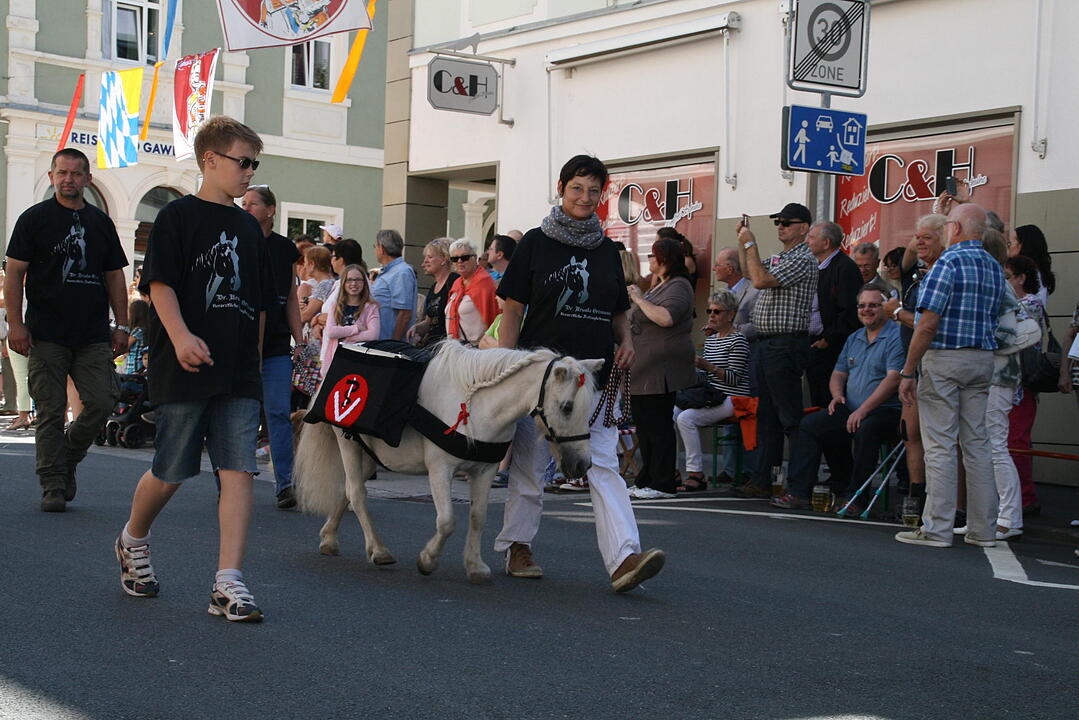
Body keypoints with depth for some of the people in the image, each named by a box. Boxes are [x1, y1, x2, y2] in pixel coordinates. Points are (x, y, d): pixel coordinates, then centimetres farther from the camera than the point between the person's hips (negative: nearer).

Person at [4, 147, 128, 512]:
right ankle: (53, 486, 6)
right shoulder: (34, 219, 4)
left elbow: (115, 277, 16)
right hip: (46, 335, -3)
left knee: (102, 402, -7)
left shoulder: (101, 223, 14)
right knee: (51, 413, -2)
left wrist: (121, 326, 9)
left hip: (94, 337, 3)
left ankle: (66, 459, 17)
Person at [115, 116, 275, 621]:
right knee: (170, 474, 5)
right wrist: (181, 335, -28)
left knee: (239, 470, -6)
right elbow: (160, 282, -13)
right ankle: (133, 542, 34)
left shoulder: (249, 227, 16)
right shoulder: (178, 216, -2)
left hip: (239, 373, 5)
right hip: (184, 370, -5)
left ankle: (228, 584, -7)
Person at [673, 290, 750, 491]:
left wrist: (709, 367, -26)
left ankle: (696, 473, -24)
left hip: (730, 399, -9)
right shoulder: (711, 339, 19)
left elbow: (734, 378, -17)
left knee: (686, 418, -27)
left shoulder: (738, 341, -8)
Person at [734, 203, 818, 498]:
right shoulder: (780, 258, 20)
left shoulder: (803, 260, -11)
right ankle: (762, 481, 15)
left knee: (790, 417, -9)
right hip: (766, 344, 10)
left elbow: (760, 280, -20)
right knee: (766, 416, 11)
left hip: (786, 345, -10)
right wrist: (742, 241, 20)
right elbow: (749, 272, 34)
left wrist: (751, 244, -9)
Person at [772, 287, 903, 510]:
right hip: (850, 409, 8)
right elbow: (838, 374, 24)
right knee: (809, 425, -8)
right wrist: (837, 395, 0)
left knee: (864, 431, -37)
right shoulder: (854, 339, 20)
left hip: (885, 410, -8)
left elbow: (893, 379, -18)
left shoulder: (896, 337, -7)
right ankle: (799, 492, -10)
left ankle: (854, 498, -24)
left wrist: (862, 411, -23)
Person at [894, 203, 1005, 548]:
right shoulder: (994, 267, 13)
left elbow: (928, 323, -17)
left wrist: (908, 371, -12)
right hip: (983, 360, 8)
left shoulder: (949, 262, -12)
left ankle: (937, 529, -3)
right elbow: (991, 319, 16)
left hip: (944, 358, -8)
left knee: (940, 446, -5)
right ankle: (983, 529, 12)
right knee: (977, 443, 9)